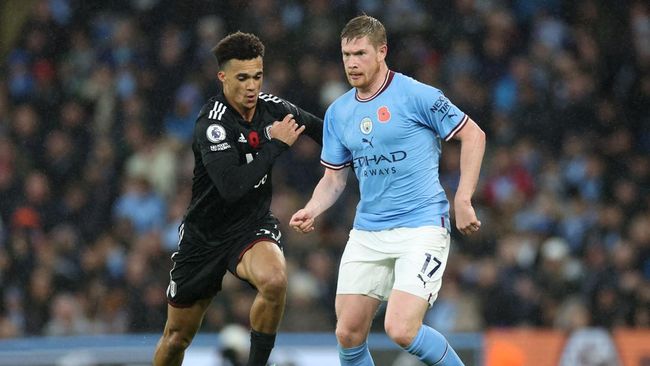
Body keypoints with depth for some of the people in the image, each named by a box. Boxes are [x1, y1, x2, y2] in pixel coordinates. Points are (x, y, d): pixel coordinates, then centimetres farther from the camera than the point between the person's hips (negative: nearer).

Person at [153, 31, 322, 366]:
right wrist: (276, 144, -27)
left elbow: (318, 128, 16)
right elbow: (232, 187, -34)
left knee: (274, 280, -33)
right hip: (205, 234, -2)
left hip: (253, 226, 2)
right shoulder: (212, 122, -23)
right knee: (177, 337, 8)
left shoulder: (273, 108, -6)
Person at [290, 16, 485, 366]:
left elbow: (473, 135, -4)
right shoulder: (338, 112, 9)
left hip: (421, 228, -6)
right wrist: (311, 211, -4)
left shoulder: (416, 96, -10)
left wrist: (462, 200, -9)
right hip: (367, 233, 6)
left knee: (401, 330, -19)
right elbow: (334, 177, 16)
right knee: (348, 334, 1)